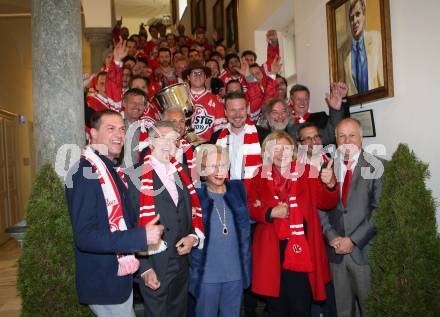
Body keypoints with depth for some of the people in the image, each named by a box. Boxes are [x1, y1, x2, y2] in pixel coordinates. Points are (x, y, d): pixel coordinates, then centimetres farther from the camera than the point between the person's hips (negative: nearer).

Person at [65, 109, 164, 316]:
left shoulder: (110, 171, 10)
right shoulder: (86, 173, -20)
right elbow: (85, 237, -28)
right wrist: (141, 236, -29)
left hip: (120, 276, 9)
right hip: (103, 282, -9)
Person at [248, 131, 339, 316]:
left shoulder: (306, 173, 4)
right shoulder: (261, 176, 6)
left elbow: (326, 203, -3)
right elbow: (250, 207, 6)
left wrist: (330, 184, -24)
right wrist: (270, 213, -12)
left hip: (301, 250, -1)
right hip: (272, 251, 1)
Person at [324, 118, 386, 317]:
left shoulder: (377, 166, -3)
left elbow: (379, 209, -9)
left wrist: (353, 240, -12)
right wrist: (332, 237, -6)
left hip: (365, 251, -3)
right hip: (336, 251, 3)